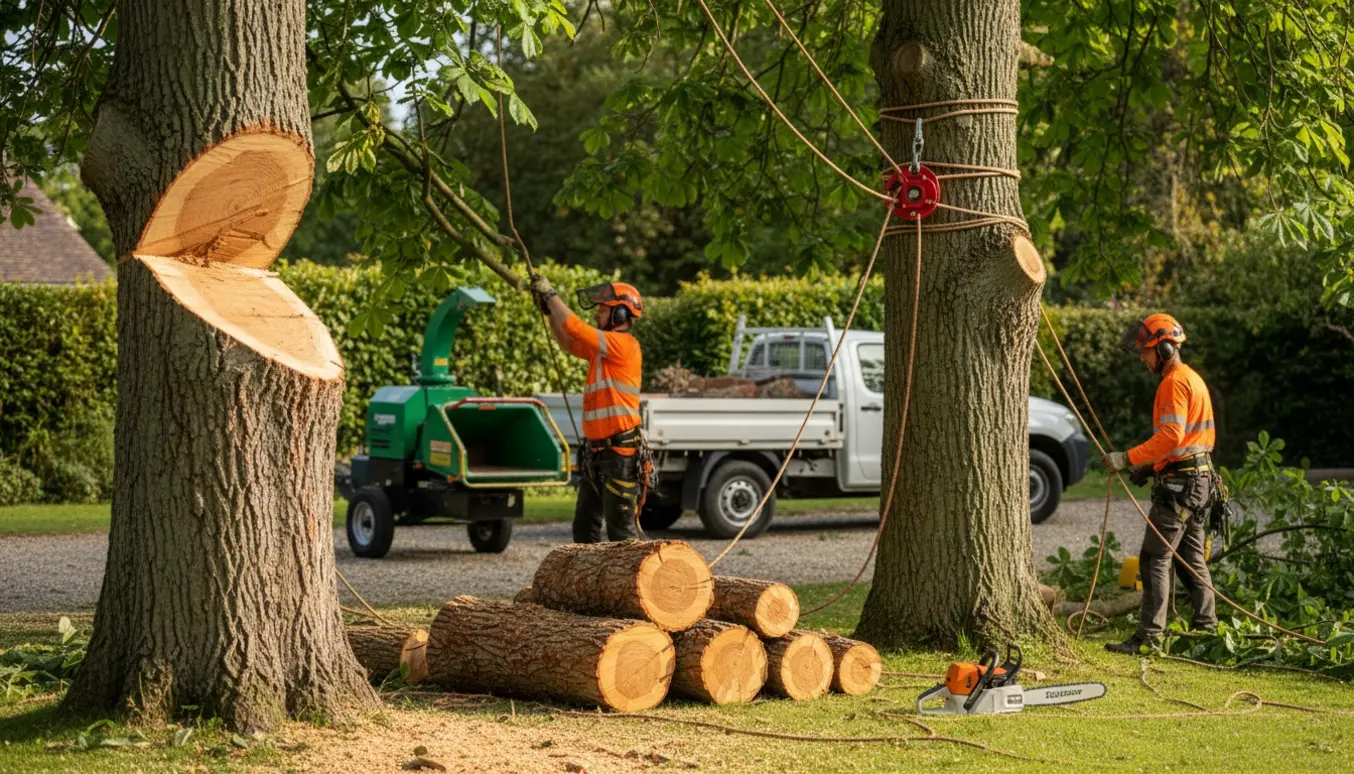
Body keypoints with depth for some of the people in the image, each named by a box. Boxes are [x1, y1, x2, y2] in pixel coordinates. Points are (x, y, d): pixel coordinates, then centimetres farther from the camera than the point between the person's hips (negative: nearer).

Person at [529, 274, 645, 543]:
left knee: (620, 529, -8)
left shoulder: (623, 344, -13)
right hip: (597, 451, 10)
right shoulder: (604, 347, 15)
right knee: (585, 526, 12)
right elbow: (569, 343, 28)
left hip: (619, 454, -10)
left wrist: (550, 293, -7)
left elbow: (574, 328, -19)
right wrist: (548, 309, 16)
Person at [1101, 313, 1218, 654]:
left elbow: (1170, 436, -25)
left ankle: (1149, 635, -12)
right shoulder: (1193, 379, 19)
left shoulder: (1175, 383, -14)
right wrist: (1149, 466, 17)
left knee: (1155, 558, -10)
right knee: (1192, 558, 16)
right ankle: (1206, 627, 19)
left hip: (1179, 483, -11)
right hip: (1199, 480, 11)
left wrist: (1128, 458, -26)